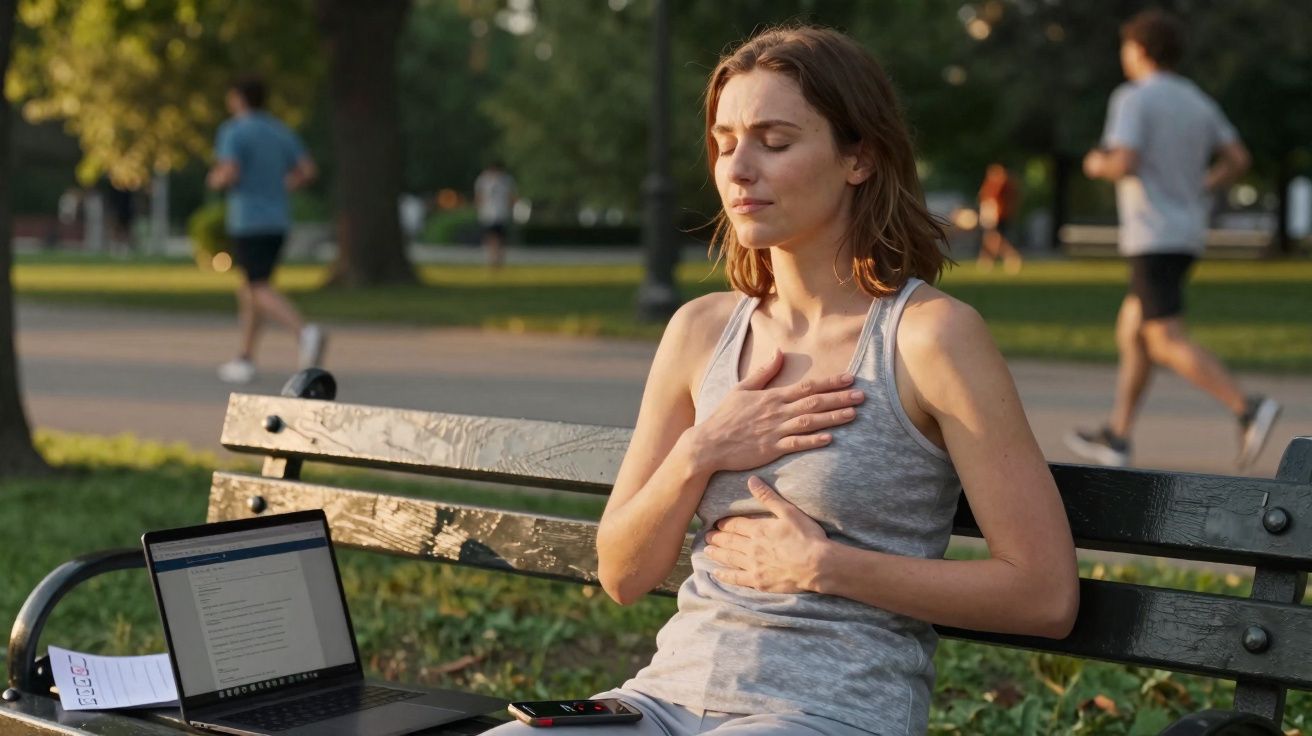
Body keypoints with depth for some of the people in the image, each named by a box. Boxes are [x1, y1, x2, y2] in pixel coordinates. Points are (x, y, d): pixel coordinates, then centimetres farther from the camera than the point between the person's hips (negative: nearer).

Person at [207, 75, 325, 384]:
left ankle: (307, 333, -32)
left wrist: (215, 180, 2)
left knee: (263, 292, -8)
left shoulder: (233, 131, -9)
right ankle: (245, 360, 15)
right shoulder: (280, 131, 11)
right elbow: (308, 170, 6)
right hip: (278, 221, 7)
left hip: (247, 222, -7)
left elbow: (229, 175, -20)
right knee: (251, 288, 16)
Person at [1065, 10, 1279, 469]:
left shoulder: (1133, 99, -10)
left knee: (1167, 343, -12)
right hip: (1187, 236, 9)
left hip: (1153, 237, -9)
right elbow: (1238, 160, 10)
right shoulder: (1196, 101, 12)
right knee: (1130, 329, 16)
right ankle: (1116, 438, 17)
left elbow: (1124, 164, -21)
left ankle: (1248, 409, -26)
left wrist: (1098, 165, 0)